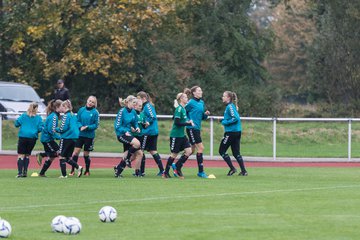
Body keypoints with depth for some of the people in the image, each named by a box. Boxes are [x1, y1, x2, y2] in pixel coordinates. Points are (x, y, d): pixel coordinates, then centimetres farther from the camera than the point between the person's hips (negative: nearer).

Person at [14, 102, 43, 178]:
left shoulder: (23, 116, 2)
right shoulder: (38, 118, 1)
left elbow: (16, 124, 0)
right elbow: (40, 128, -4)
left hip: (23, 137, -1)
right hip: (32, 137, 1)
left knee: (21, 155, 0)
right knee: (27, 155, 16)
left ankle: (20, 172, -13)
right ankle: (25, 172, 11)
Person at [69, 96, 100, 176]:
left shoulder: (95, 112, -5)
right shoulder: (81, 110, 3)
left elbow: (96, 125, -5)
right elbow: (77, 120, 6)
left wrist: (87, 127, -19)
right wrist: (80, 127, -13)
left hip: (89, 136, -2)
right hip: (80, 134, 2)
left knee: (86, 154, 6)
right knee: (76, 151, -8)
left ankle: (87, 171, 23)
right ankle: (72, 170, -2)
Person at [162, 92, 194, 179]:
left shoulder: (183, 109, 10)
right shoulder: (179, 109, -17)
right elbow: (177, 123, -23)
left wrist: (187, 122, 4)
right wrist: (188, 123, -20)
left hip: (182, 135, 8)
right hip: (175, 135, -8)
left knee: (188, 151, -1)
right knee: (174, 154, -1)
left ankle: (177, 168, 10)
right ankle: (165, 173, 11)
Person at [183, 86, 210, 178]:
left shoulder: (202, 102, 13)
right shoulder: (191, 103, -10)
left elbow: (202, 117, 18)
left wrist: (206, 114, -1)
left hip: (197, 129, 9)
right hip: (192, 128, -9)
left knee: (192, 150, 12)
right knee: (200, 148, -11)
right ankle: (201, 171, -7)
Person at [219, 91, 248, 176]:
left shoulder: (230, 107, -14)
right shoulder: (232, 106, 15)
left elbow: (235, 118, -23)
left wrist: (225, 122, -14)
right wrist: (224, 120, 13)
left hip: (231, 132, -9)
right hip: (237, 132, 9)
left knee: (221, 151, 1)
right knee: (236, 153, 10)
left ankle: (232, 168, 0)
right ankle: (243, 171, 5)